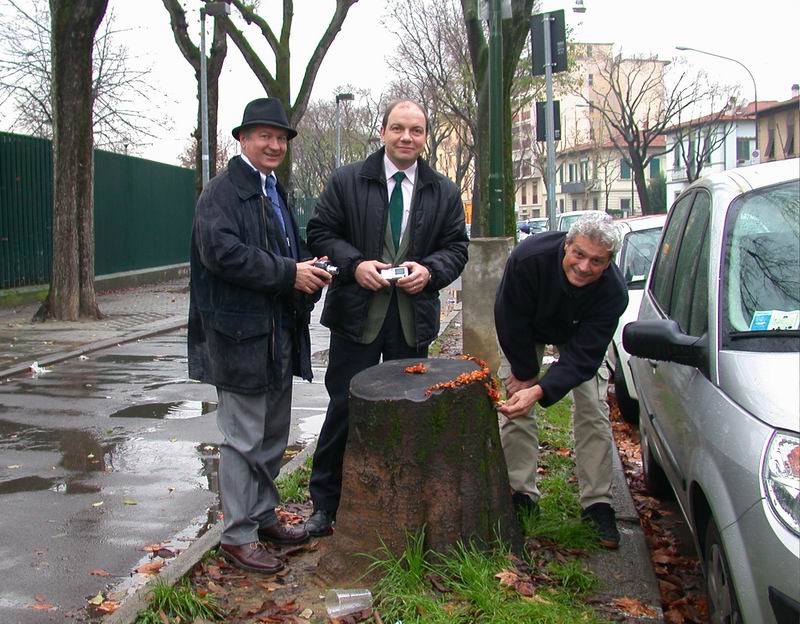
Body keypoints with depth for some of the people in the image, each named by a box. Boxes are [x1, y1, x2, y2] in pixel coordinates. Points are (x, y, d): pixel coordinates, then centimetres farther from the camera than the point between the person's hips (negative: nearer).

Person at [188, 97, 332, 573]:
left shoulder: (277, 193, 19)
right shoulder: (222, 192, -10)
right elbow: (220, 250, -24)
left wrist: (310, 273, 1)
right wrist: (288, 273, -23)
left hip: (280, 333, 9)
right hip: (241, 335, -9)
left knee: (273, 436, 17)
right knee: (244, 439, -2)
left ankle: (264, 517, 31)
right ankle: (238, 535, 8)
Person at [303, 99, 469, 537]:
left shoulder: (444, 192, 7)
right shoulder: (346, 181, 0)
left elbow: (456, 247, 7)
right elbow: (321, 233, 0)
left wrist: (430, 271, -14)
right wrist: (355, 264, -17)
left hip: (415, 317, 3)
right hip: (358, 313, -2)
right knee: (344, 407, 2)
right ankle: (325, 504, 15)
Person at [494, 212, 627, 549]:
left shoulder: (613, 291, -37)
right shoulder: (528, 256, -40)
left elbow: (583, 354, -37)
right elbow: (511, 321, -25)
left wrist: (539, 390, -51)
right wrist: (525, 373, -16)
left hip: (580, 336, 0)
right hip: (525, 333, 0)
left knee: (593, 410, -7)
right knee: (516, 408, -6)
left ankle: (597, 504, 2)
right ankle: (521, 493, 5)